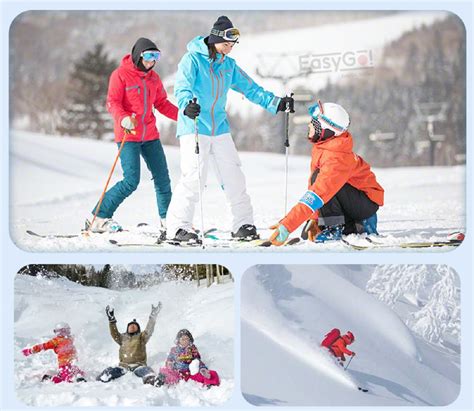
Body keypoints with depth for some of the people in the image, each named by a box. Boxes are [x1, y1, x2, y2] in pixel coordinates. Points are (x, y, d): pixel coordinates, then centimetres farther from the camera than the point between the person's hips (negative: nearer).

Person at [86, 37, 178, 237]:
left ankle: (167, 220, 20)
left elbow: (162, 104, 20)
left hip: (150, 135, 7)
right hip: (128, 135, -6)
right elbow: (113, 102, -11)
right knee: (131, 181, -14)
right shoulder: (120, 75, -6)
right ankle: (99, 218, -5)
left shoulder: (153, 78, 13)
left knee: (162, 179, 6)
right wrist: (123, 118, -31)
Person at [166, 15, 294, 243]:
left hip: (219, 128, 6)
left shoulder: (229, 65, 12)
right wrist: (186, 105, -42)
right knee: (193, 177, -13)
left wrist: (276, 103, 5)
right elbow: (182, 87, -20)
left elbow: (250, 88, 15)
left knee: (233, 177, 4)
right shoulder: (192, 59, -7)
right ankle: (178, 226, -6)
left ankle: (243, 225, 14)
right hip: (193, 128, -6)